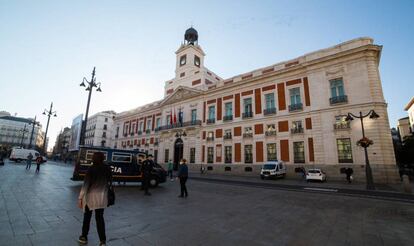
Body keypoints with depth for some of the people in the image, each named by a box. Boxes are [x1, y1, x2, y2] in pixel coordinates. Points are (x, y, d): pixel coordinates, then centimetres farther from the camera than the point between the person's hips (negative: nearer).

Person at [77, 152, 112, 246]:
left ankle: (84, 237, 34)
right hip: (102, 196, 3)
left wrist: (80, 198, -10)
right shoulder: (107, 169, -3)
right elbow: (109, 182, 3)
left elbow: (86, 184, -15)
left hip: (91, 196, -3)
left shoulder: (92, 169, -14)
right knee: (100, 218, 12)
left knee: (87, 217, 19)